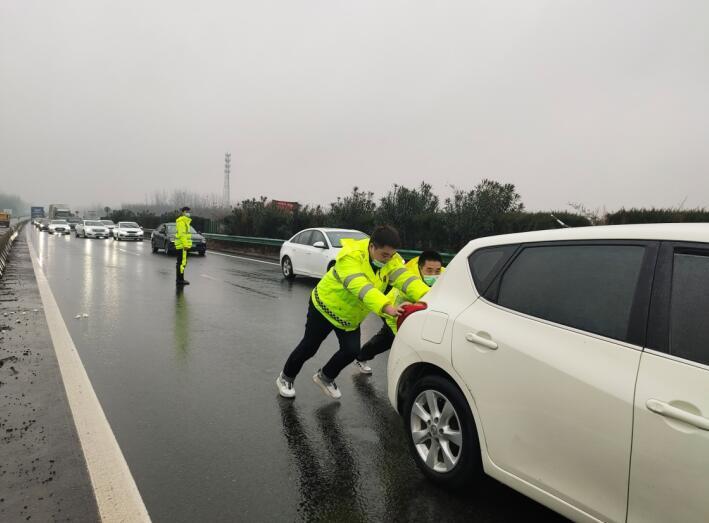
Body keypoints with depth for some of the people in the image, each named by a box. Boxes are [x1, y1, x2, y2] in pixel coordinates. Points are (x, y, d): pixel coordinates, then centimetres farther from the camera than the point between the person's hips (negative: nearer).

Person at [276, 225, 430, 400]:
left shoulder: (391, 260, -16)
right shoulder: (351, 256, -35)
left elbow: (406, 277, -32)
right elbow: (361, 287, -49)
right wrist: (386, 306, -64)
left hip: (351, 316, 5)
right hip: (325, 306, -5)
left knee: (351, 350, -4)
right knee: (309, 347, 6)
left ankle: (325, 377, 24)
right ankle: (285, 378, 32)